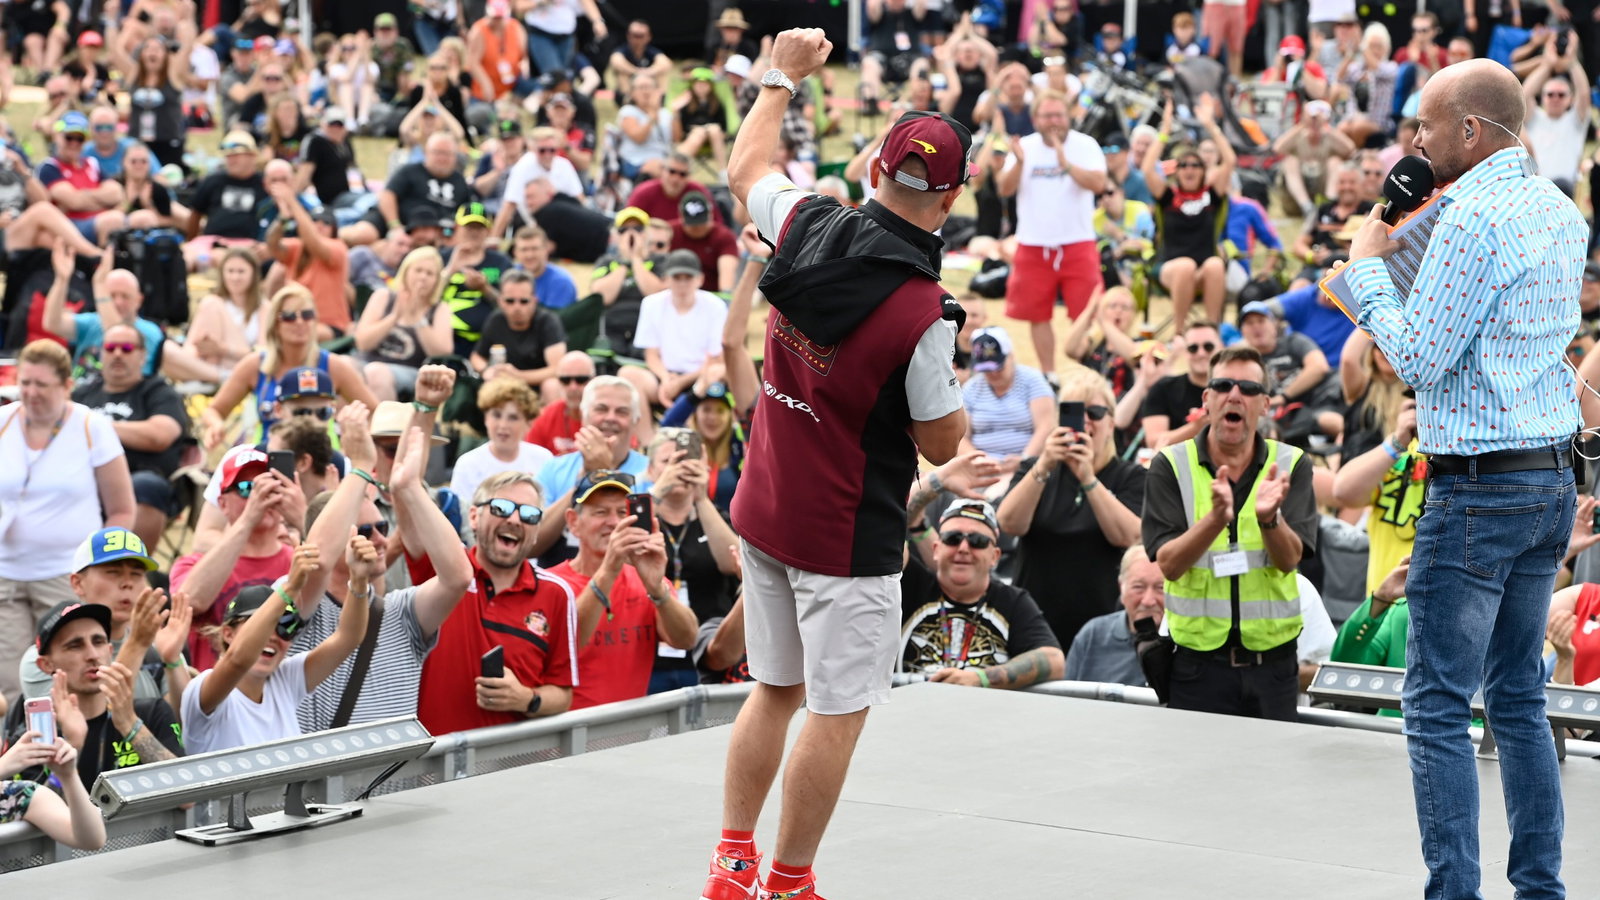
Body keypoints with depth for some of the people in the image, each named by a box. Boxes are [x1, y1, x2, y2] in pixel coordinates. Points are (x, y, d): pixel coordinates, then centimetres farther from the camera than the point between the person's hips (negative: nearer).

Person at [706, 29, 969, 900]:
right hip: (849, 535, -7)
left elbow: (744, 168, 17)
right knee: (835, 713, 5)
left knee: (775, 689, 20)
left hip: (764, 511, 7)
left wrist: (782, 78, 29)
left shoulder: (807, 228, -7)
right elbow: (941, 444, -12)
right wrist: (960, 388, 6)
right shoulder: (923, 312, -23)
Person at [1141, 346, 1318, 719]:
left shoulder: (1292, 465, 3)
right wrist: (1216, 518, -27)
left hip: (1271, 663, 1)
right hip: (1198, 661, -1)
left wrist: (1269, 518, -30)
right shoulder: (1170, 466, 0)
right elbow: (1169, 564, -10)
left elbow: (1289, 560, -8)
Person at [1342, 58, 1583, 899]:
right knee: (1519, 697, 15)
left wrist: (1367, 264, -2)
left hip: (1481, 488, -9)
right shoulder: (1560, 211, 13)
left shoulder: (1474, 216, -16)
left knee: (1438, 707, -6)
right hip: (1552, 478, 9)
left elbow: (1418, 356, -15)